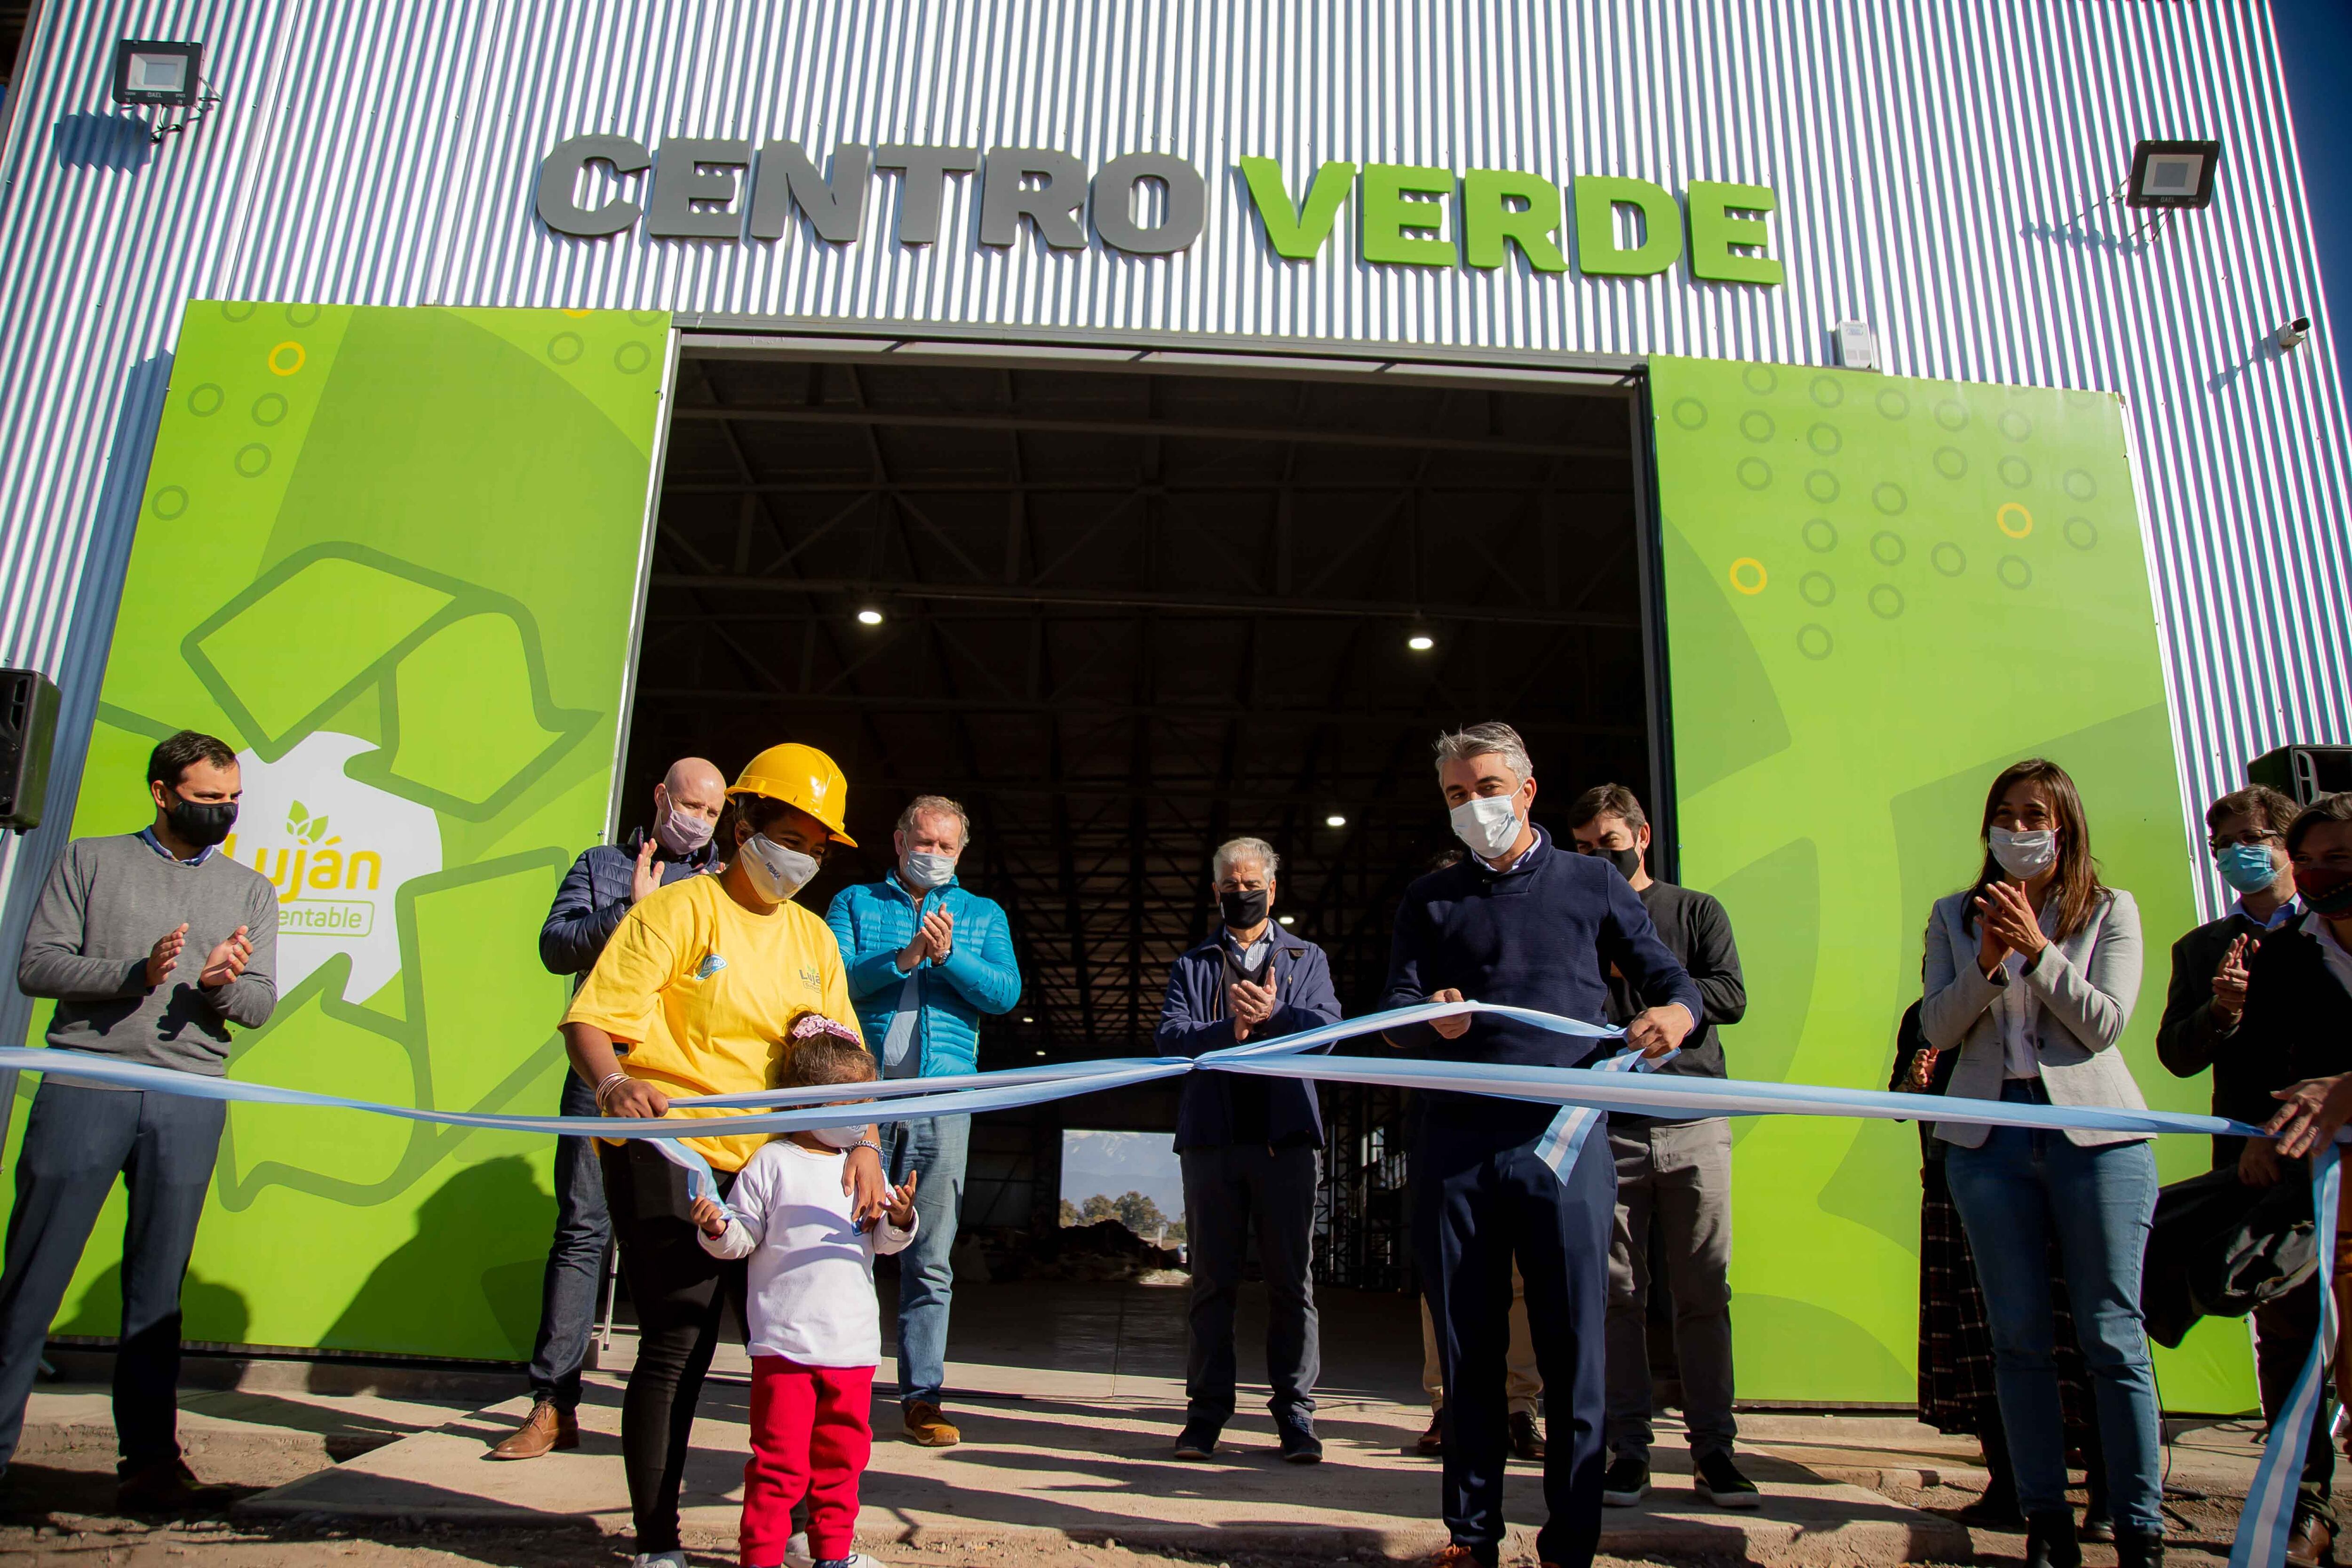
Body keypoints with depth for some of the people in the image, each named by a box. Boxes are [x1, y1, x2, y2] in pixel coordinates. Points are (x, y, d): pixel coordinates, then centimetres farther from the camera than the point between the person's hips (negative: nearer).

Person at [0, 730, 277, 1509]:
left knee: (159, 1288, 4)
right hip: (84, 1085, -1)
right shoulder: (91, 860, 11)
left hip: (189, 1100, 2)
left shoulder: (251, 890, 17)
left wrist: (223, 984, -11)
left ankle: (150, 1457, 9)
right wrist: (135, 973, -14)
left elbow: (261, 1004, 11)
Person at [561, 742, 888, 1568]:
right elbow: (589, 1019, -11)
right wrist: (612, 1081, -32)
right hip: (667, 1156, -6)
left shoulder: (813, 937, 15)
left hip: (771, 1166, 6)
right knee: (677, 1347, -4)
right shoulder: (677, 910, -3)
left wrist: (864, 1142, -6)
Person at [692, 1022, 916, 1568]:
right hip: (785, 1343, -4)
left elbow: (884, 1240, 7)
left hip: (853, 1343, 4)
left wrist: (900, 1221, -13)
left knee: (842, 1454, 15)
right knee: (780, 1459, -1)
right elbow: (743, 1236, -2)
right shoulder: (772, 1164, -4)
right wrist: (718, 1228, -23)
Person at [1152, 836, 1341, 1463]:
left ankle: (1295, 1412, 9)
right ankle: (1206, 1411, 11)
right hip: (1212, 1137, 1)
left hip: (1287, 1135, 0)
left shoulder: (1308, 959, 16)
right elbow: (1168, 1039, 1)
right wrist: (1230, 1028, -15)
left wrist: (1270, 1016, -16)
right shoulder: (1191, 965, 16)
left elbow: (1326, 1029, 0)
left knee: (1291, 1280, 1)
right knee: (1212, 1280, 4)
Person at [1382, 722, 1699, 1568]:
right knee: (1467, 1350, 7)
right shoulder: (1430, 900, 15)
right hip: (1455, 1142, 2)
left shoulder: (1592, 883, 12)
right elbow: (1396, 1013, 6)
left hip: (1564, 1138, -1)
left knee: (1572, 1348, 0)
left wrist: (1676, 1012, -13)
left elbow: (1668, 977, 11)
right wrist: (1432, 1018, -17)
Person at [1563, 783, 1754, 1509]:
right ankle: (1628, 1446, 9)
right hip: (1607, 1129, 0)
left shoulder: (1696, 912, 12)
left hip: (1694, 1127, 0)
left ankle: (1713, 1446, 11)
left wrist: (1634, 985, -7)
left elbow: (1730, 997, -2)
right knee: (1618, 1294, 1)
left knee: (1704, 1294, 2)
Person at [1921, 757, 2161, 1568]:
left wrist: (2038, 950, -15)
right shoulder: (1954, 917, 10)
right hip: (1988, 1135, 2)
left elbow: (2106, 1023, -6)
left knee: (2113, 1336, 0)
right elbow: (1936, 1029, 2)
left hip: (2094, 1130, -2)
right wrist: (1988, 964, -12)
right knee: (2019, 1337, 5)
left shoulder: (2111, 911, 5)